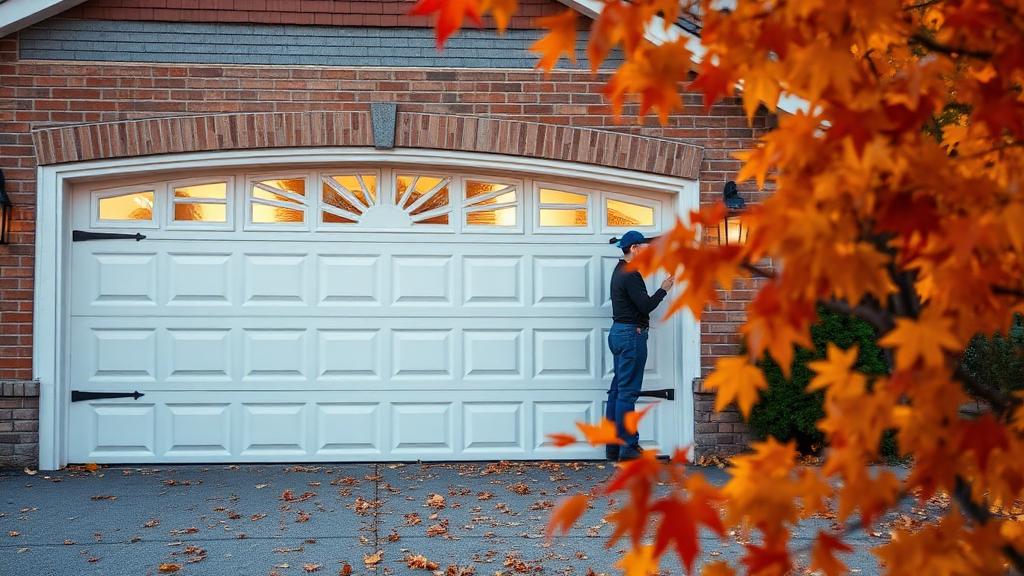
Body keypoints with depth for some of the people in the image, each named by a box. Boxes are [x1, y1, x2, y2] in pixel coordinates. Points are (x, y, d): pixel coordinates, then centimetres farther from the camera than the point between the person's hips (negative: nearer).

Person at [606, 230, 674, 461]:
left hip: (618, 332, 10)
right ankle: (628, 448, -5)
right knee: (628, 392, -8)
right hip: (631, 334, -10)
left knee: (618, 390, 11)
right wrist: (664, 289, -5)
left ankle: (613, 446, 15)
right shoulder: (630, 275, -15)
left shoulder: (620, 271, 17)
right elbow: (646, 305, -18)